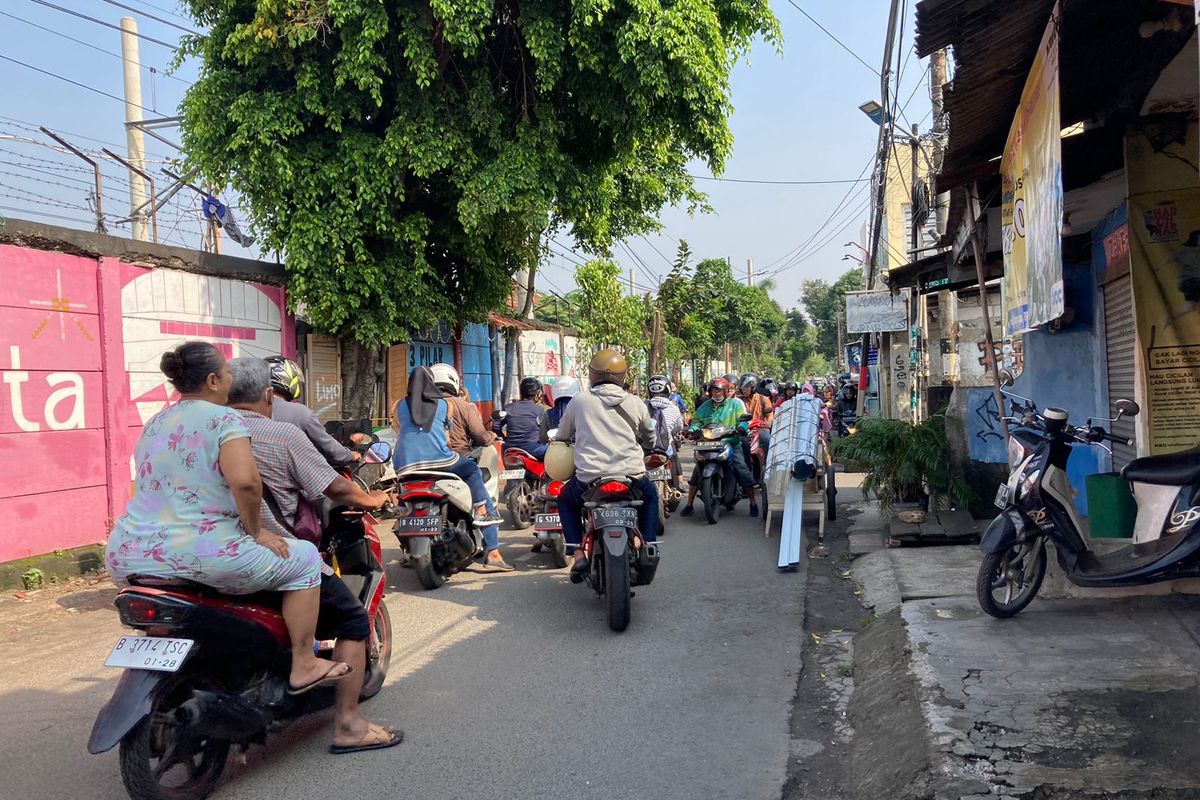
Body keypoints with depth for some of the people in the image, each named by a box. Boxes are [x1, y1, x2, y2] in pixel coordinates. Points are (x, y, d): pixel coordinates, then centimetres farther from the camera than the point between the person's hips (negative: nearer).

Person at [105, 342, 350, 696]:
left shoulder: (153, 425, 16)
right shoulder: (223, 419, -7)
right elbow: (245, 481, -24)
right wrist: (256, 531, -9)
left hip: (127, 558, 8)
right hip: (197, 556, -8)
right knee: (304, 558, 7)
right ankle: (304, 667, 11)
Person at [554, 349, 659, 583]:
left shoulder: (580, 401, 5)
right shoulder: (636, 403, 9)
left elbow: (562, 435, 18)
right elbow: (649, 440, 22)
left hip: (589, 479, -1)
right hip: (632, 475, 1)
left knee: (565, 499, 30)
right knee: (650, 496, 34)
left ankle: (578, 555, 13)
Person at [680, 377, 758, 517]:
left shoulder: (735, 404, 4)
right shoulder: (705, 406, 14)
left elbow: (743, 420, -3)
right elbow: (697, 420, 11)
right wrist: (692, 430, -10)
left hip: (731, 443, -3)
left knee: (743, 471, -12)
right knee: (696, 473, -2)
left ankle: (753, 503, 1)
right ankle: (689, 505, 9)